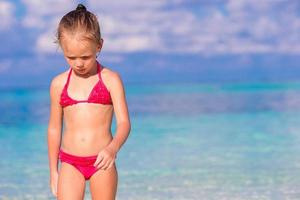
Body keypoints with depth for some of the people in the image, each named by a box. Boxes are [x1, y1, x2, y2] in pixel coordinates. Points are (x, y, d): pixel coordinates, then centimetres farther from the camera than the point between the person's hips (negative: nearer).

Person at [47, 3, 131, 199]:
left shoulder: (111, 80, -3)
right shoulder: (59, 83, 4)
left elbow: (124, 123, -9)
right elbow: (54, 128, 12)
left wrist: (112, 148, -30)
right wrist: (53, 171, 14)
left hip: (101, 163, -1)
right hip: (70, 164, 2)